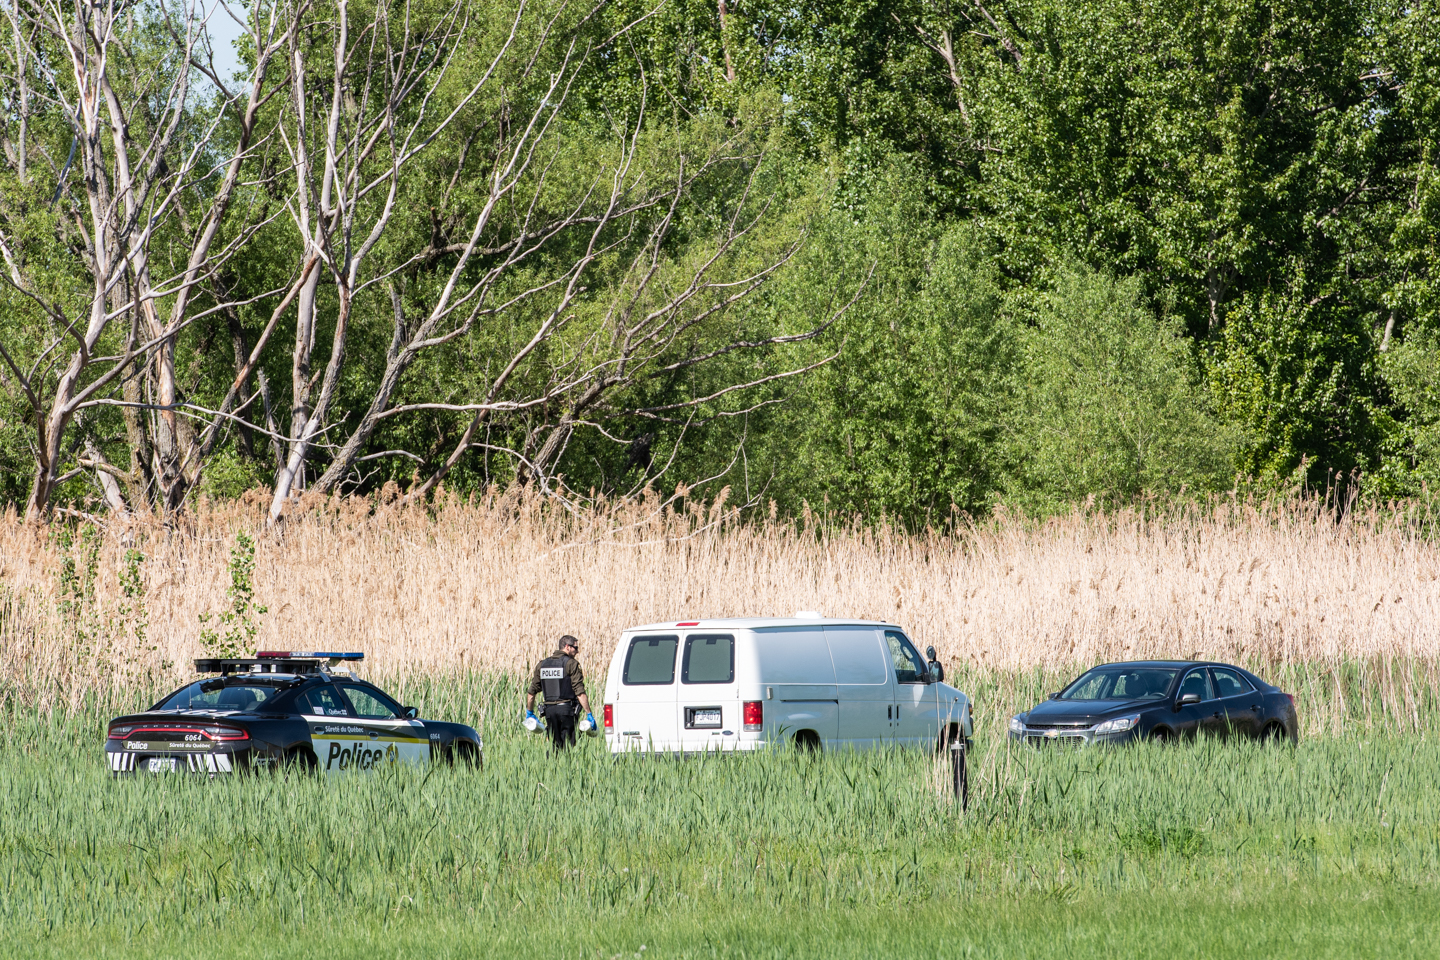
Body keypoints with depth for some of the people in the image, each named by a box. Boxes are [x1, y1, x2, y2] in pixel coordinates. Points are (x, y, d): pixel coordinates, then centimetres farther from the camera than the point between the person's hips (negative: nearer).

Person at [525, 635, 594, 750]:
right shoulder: (571, 664, -6)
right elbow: (580, 693, -13)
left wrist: (529, 713, 25)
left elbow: (531, 692, 15)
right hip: (566, 710, -5)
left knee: (554, 746, 11)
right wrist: (589, 714, -11)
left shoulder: (542, 664, 12)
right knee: (567, 746, -4)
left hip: (549, 710, 5)